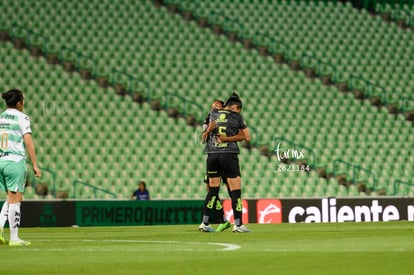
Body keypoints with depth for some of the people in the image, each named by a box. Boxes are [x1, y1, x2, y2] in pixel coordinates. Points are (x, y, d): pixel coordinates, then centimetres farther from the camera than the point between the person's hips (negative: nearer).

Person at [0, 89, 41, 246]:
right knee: (15, 199, -2)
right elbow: (28, 142, -12)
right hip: (15, 161, -6)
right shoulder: (22, 117, -6)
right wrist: (35, 165, -11)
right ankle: (14, 238, 0)